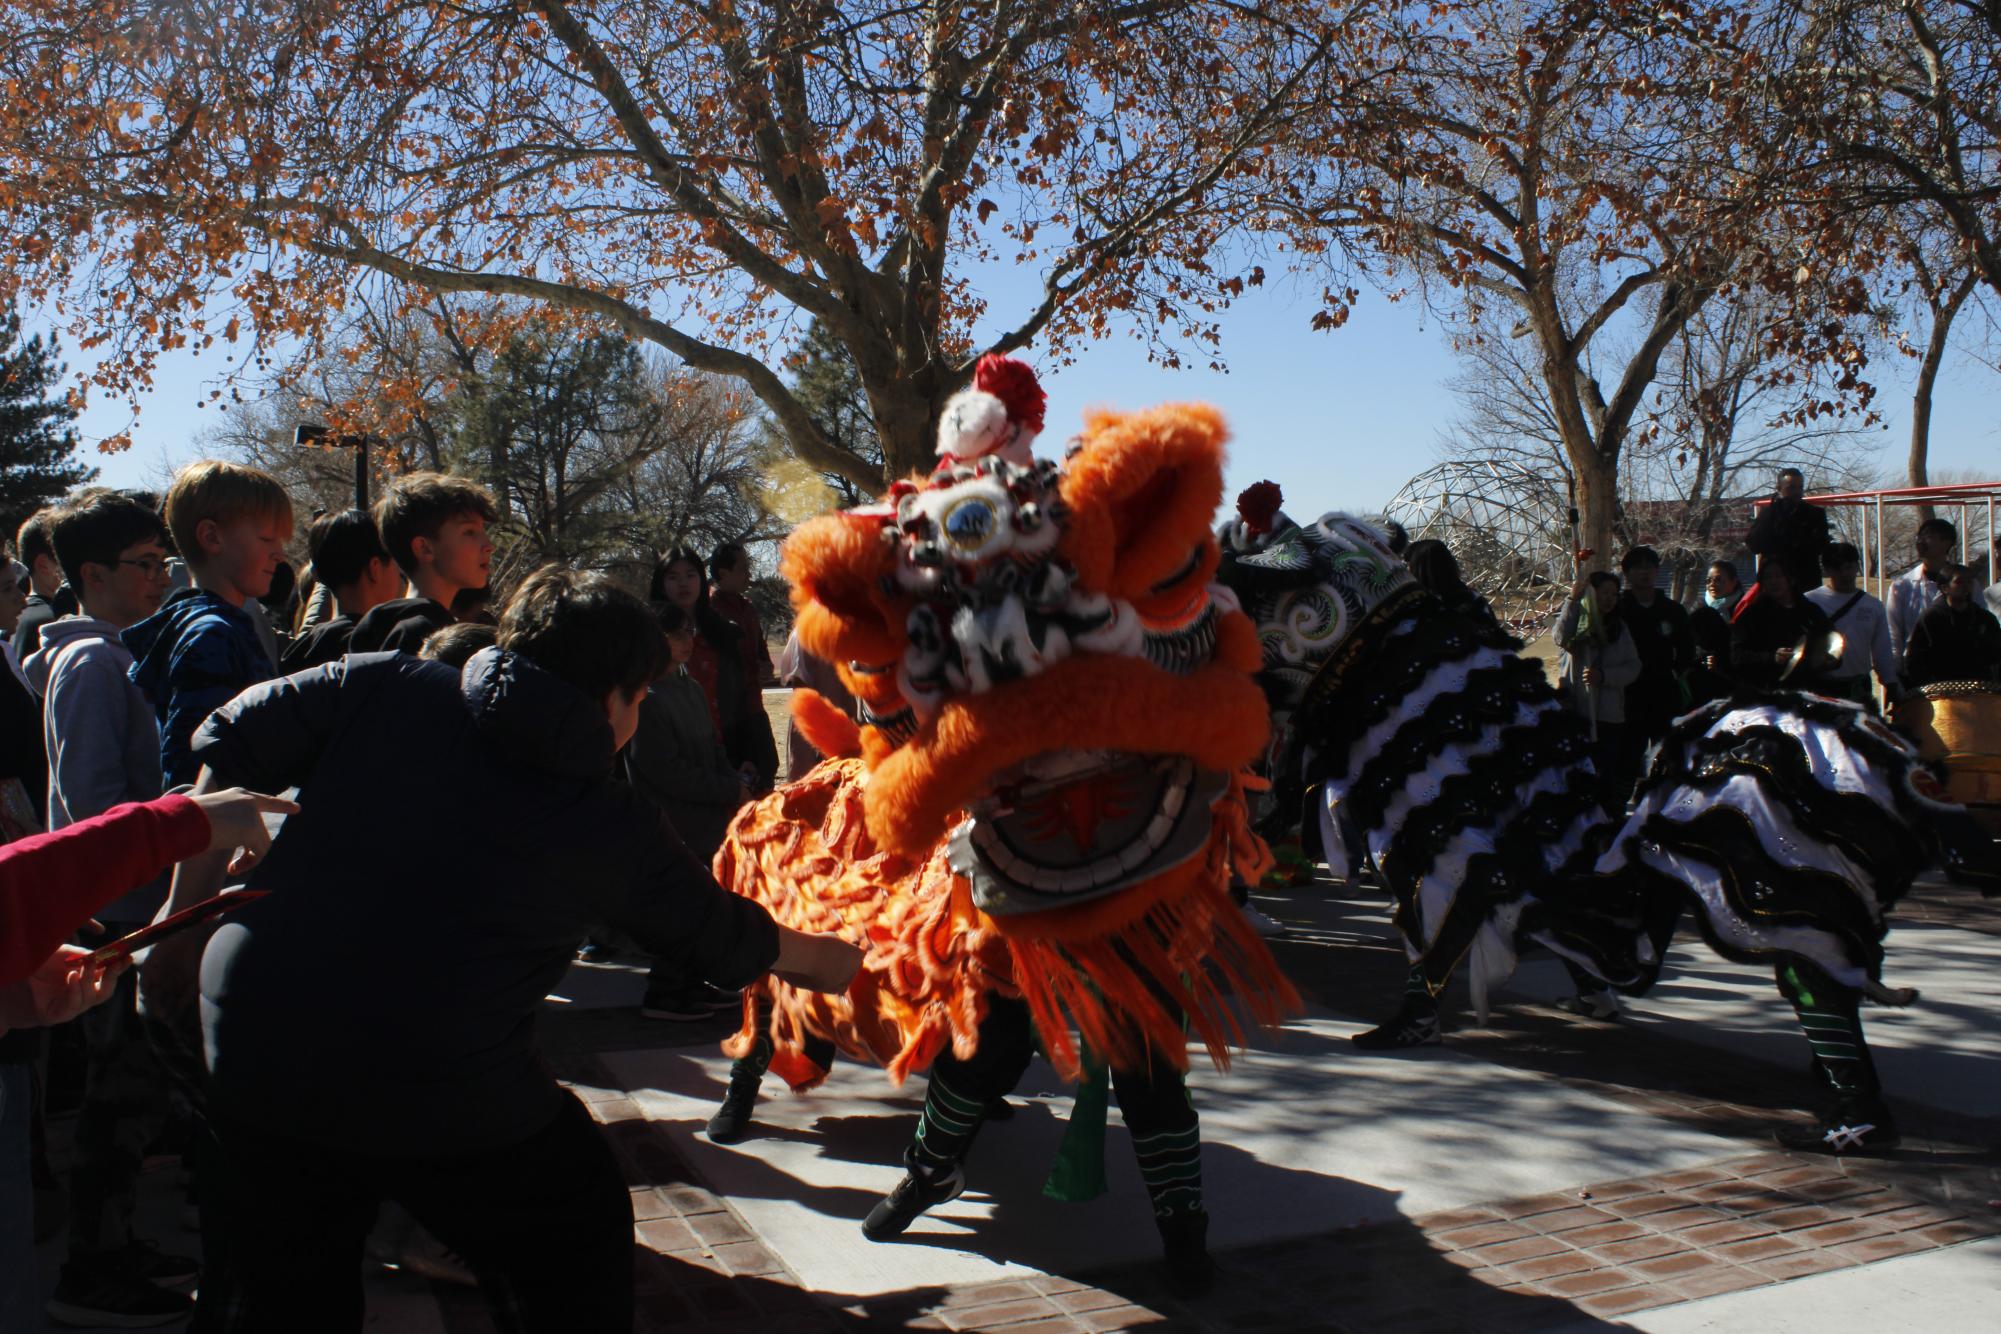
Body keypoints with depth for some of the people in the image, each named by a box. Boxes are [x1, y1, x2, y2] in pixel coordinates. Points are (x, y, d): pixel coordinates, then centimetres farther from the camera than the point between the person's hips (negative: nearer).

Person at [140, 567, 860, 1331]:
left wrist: (183, 922, 9)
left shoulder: (385, 687, 4)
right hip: (447, 1104, -3)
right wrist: (839, 960, 33)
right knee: (575, 1266, 22)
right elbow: (730, 944, 13)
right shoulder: (616, 830, 1)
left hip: (254, 1058, 4)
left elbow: (230, 747, 2)